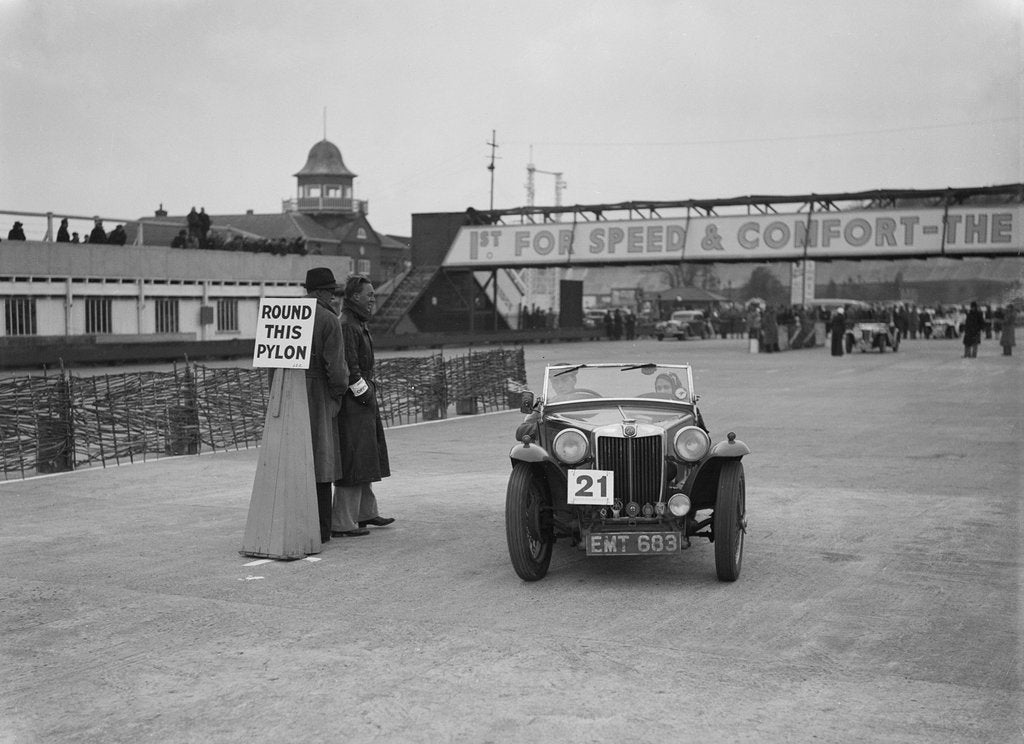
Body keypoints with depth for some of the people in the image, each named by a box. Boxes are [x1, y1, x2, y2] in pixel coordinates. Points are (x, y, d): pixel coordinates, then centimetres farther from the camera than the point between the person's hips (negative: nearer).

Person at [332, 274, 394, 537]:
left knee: (365, 458, 18)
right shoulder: (346, 325, -16)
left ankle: (366, 512, 30)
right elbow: (349, 367, -21)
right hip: (353, 400, -11)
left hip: (363, 398, 11)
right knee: (351, 462, -8)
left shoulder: (358, 323, 18)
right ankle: (342, 523, -5)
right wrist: (365, 394, -16)